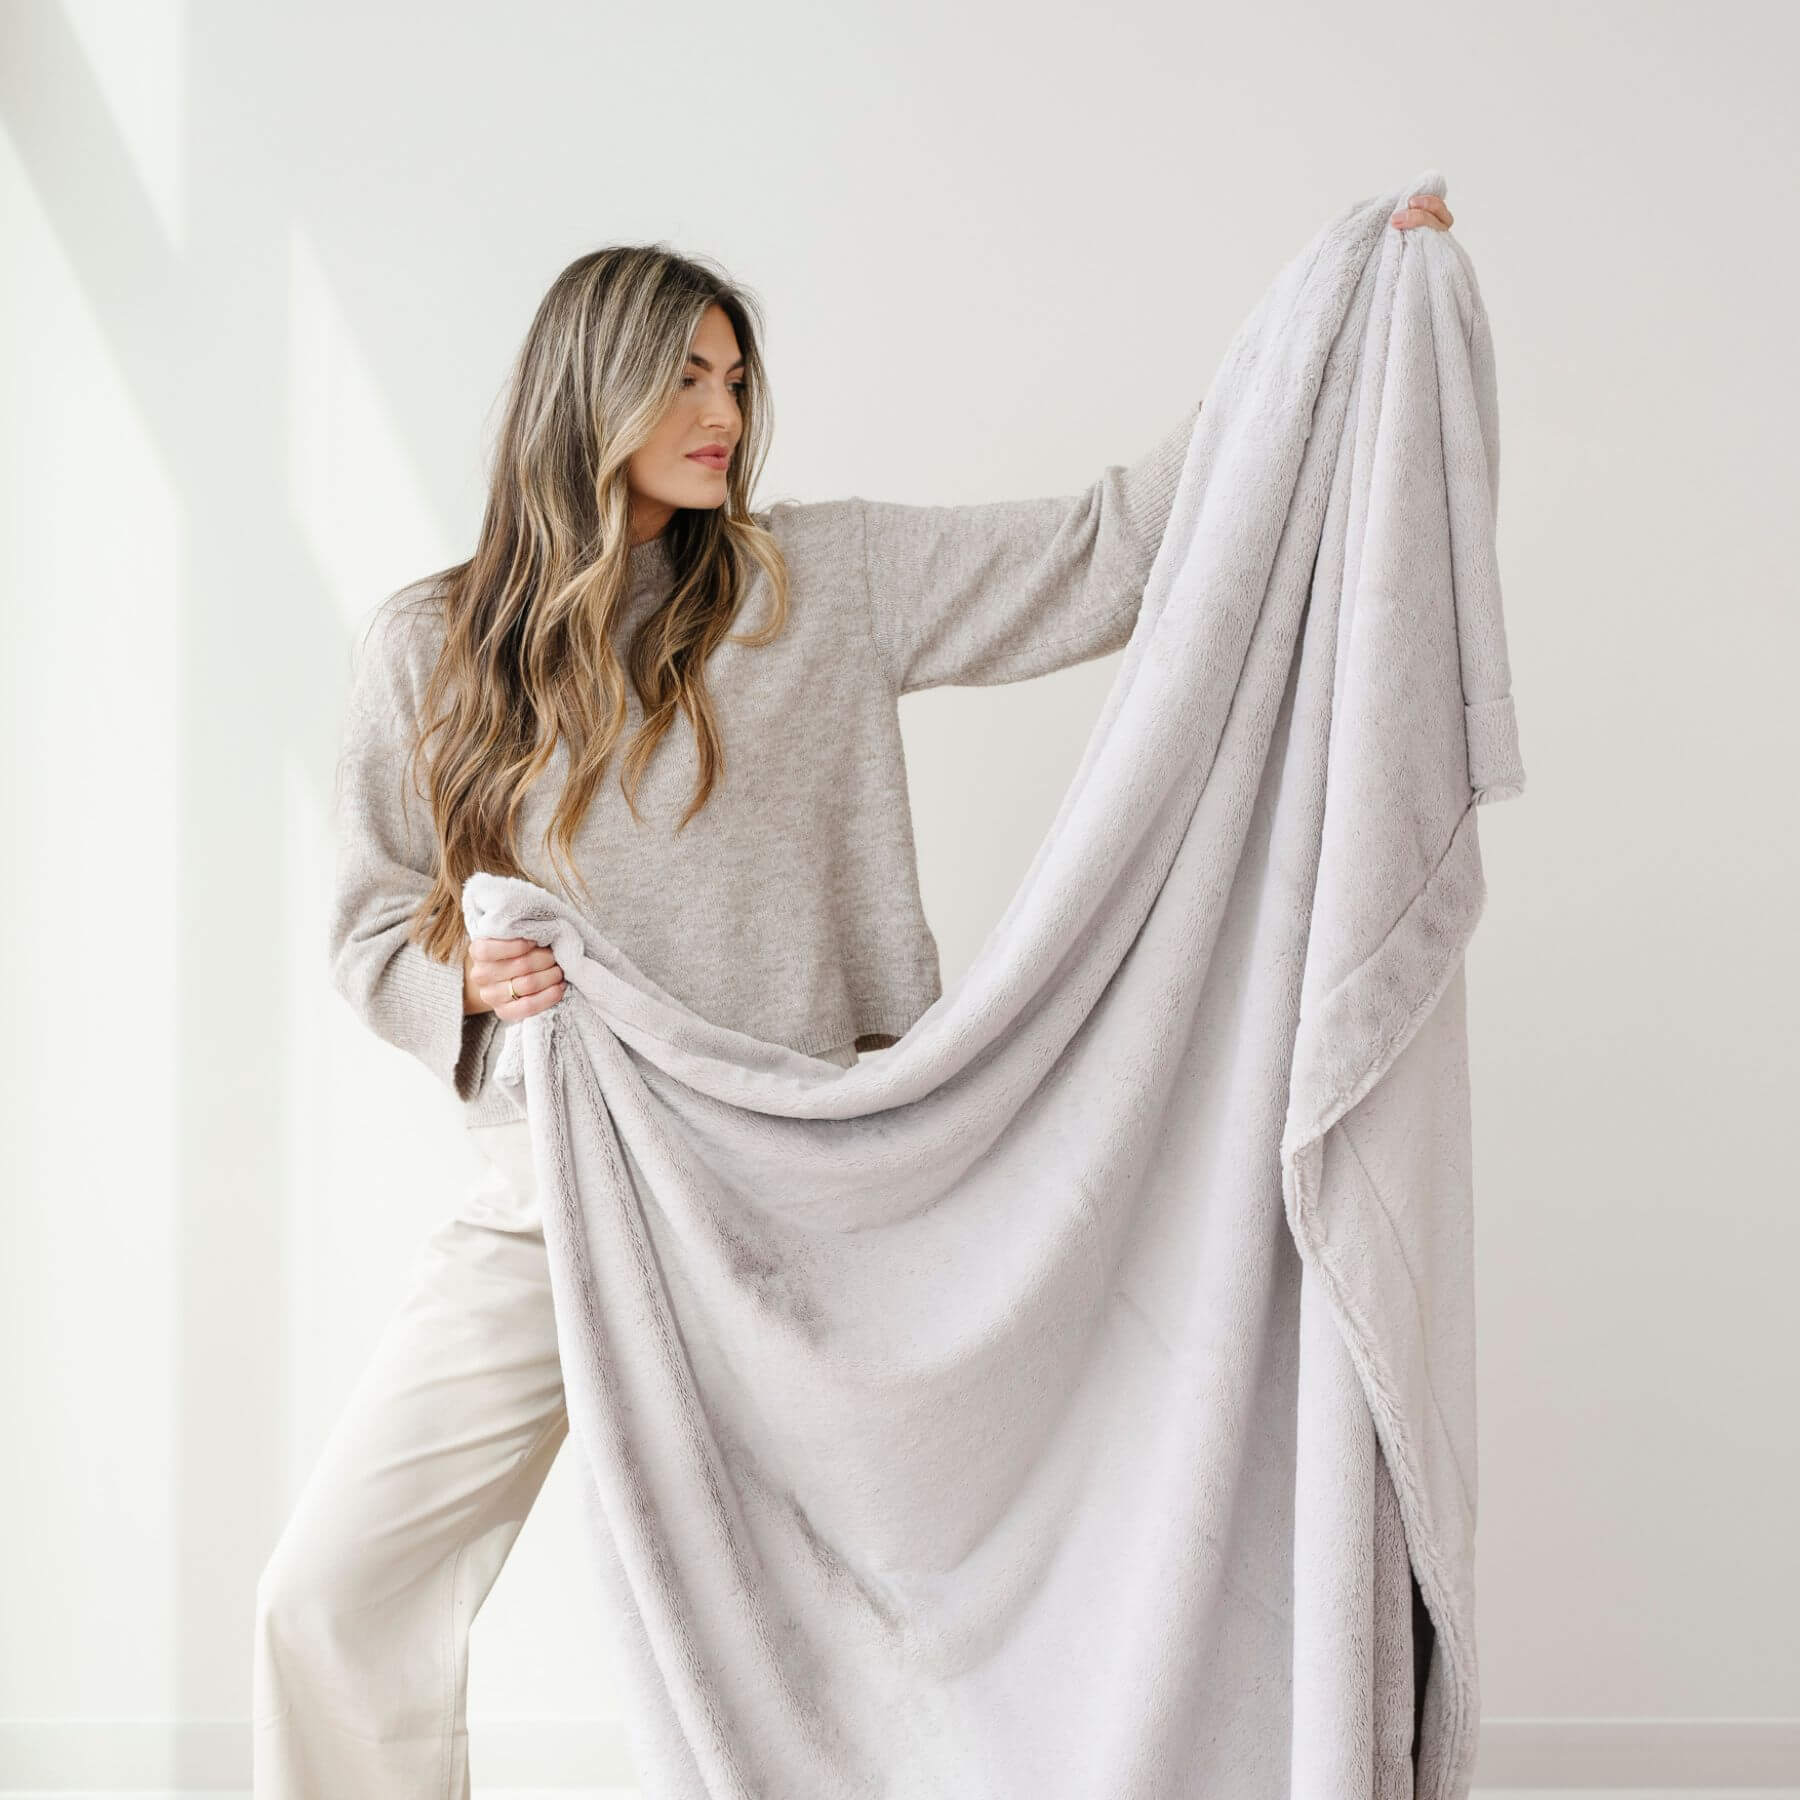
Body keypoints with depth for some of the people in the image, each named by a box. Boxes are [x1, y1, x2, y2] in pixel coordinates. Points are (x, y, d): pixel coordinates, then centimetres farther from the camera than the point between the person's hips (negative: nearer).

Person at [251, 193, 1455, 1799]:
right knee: (332, 1602, -2)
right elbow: (374, 930, 9)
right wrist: (468, 975, -14)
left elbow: (1106, 549, 1)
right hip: (549, 1197, 1)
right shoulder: (430, 649, 5)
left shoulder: (828, 581, 4)